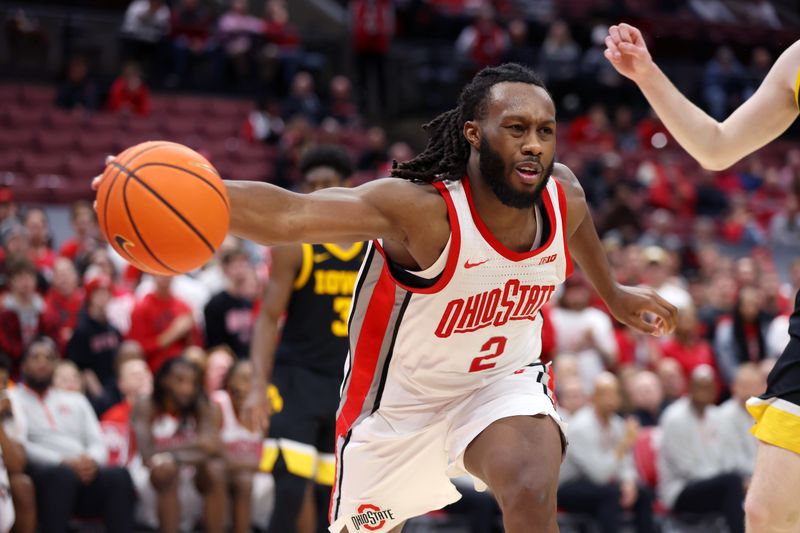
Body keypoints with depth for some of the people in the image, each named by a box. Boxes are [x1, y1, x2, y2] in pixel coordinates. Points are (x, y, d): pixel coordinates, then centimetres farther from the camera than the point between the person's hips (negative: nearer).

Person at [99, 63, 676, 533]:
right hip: (402, 398, -2)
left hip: (502, 377, 2)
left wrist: (612, 293, 29)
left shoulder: (564, 195, -17)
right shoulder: (423, 210, -35)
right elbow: (285, 214, -49)